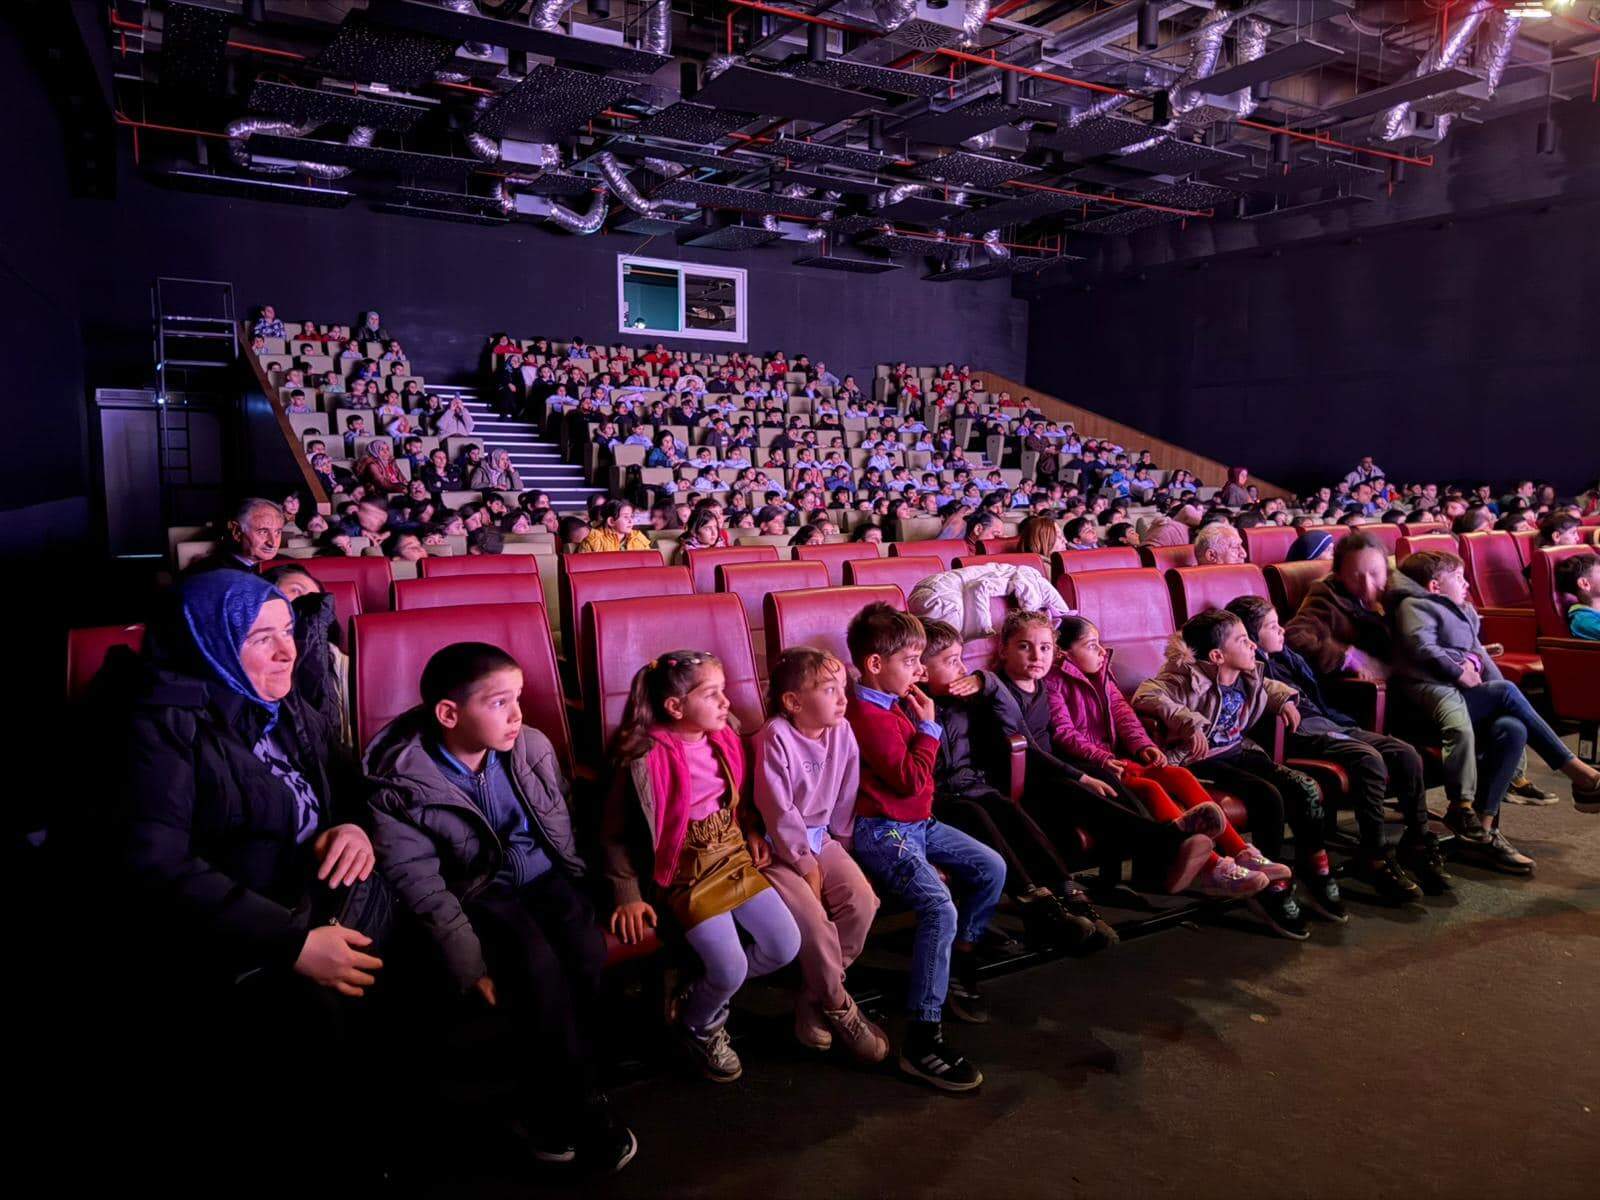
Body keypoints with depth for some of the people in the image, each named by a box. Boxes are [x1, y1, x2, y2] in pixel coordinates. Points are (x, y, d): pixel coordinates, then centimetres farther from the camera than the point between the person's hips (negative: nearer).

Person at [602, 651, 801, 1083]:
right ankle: (696, 1025, 18)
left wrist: (752, 834, 2)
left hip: (735, 859, 7)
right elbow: (617, 835, -10)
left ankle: (707, 993, 23)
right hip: (687, 875, -6)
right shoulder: (645, 761, -20)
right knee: (731, 968, -17)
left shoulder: (724, 740, 0)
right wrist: (628, 894, -15)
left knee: (786, 946, -1)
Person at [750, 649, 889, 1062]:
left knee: (862, 900, -14)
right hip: (779, 846, -6)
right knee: (811, 917, -24)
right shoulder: (775, 739, -20)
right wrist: (805, 864, -14)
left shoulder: (841, 731, -2)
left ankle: (814, 998, 2)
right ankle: (839, 1007, 0)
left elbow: (846, 797, 7)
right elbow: (779, 812, -18)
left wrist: (840, 844, 4)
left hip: (821, 838, 6)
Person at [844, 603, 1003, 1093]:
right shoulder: (867, 715, -21)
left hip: (918, 823, 10)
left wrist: (922, 724, 8)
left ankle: (959, 967, 25)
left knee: (991, 868, 11)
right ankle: (922, 1038, -22)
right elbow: (911, 780, -22)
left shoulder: (896, 702, 11)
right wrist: (928, 727, -13)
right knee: (941, 909, -27)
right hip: (884, 832, -10)